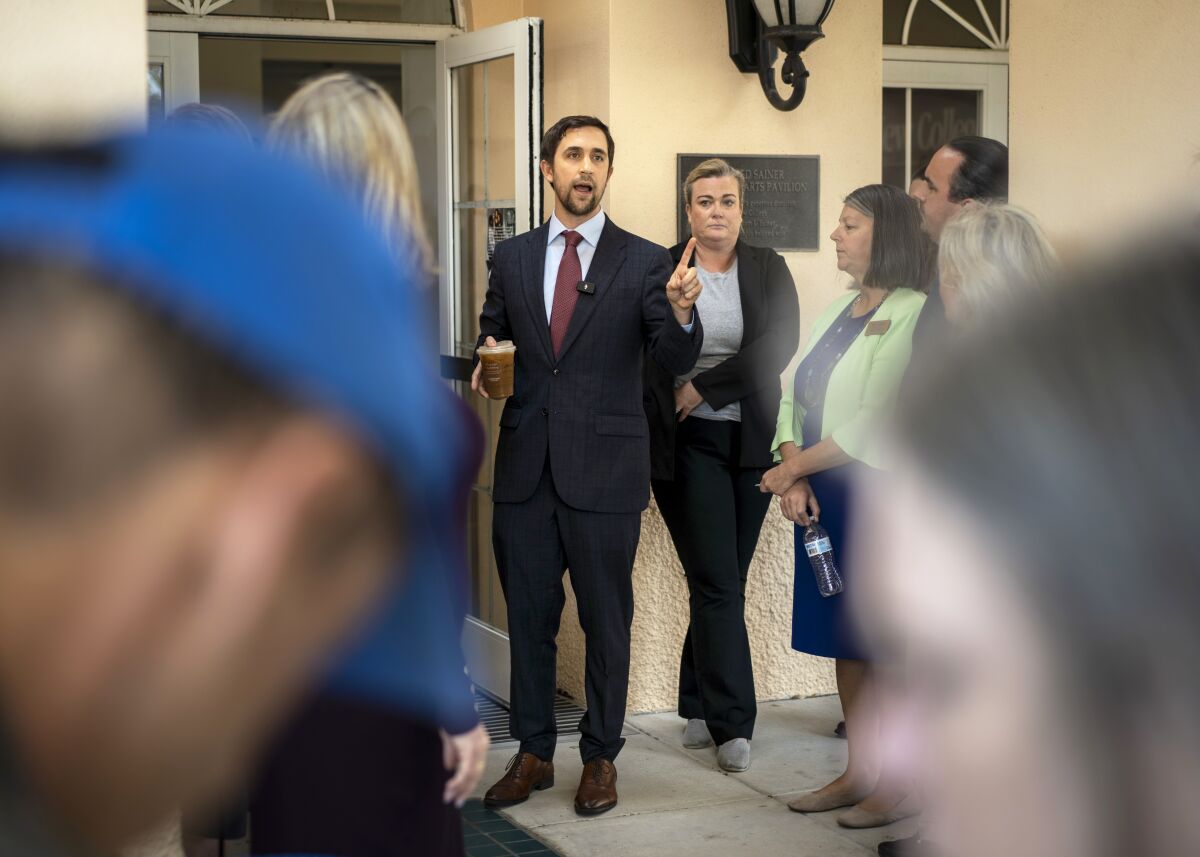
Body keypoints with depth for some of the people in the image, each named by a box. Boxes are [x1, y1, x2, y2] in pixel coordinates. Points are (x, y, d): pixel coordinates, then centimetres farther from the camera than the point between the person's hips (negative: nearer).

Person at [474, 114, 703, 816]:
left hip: (605, 470, -3)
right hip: (526, 467, 3)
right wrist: (488, 366, -5)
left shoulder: (644, 261, 0)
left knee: (607, 620, 6)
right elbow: (492, 338, 18)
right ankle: (534, 754, 26)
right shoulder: (512, 258, 9)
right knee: (528, 617, 12)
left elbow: (678, 362, -7)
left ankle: (601, 758, 21)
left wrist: (681, 311, -28)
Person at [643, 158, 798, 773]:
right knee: (718, 583, -6)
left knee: (721, 582, 8)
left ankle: (700, 710, 20)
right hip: (688, 443, -3)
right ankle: (732, 723, -2)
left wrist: (703, 387, -12)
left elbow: (779, 346, -8)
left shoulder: (768, 270, 6)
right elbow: (645, 358, -1)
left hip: (751, 440, 3)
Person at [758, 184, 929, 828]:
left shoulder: (911, 315, -13)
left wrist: (792, 467, -12)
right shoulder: (836, 312, 13)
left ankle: (900, 784, 10)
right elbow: (793, 395, 8)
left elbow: (875, 423, -19)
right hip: (823, 500, 8)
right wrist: (795, 480, -7)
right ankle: (859, 773, 23)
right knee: (846, 641, 13)